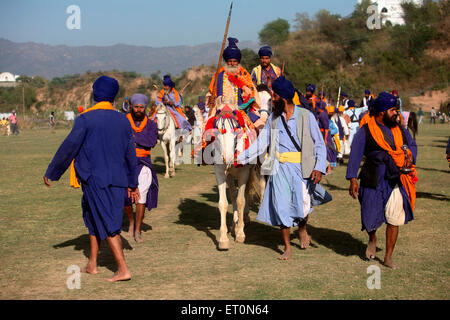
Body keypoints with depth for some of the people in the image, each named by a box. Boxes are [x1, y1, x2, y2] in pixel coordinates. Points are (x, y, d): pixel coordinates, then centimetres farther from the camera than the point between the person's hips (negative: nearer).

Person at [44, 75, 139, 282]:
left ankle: (123, 270, -7)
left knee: (107, 224, -3)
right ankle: (92, 264, 25)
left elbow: (69, 147, -9)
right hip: (117, 180, 6)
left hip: (94, 179, -5)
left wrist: (51, 172, 3)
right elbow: (131, 155, 10)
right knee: (94, 219, 19)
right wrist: (132, 183, 19)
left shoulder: (85, 119, -10)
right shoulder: (123, 121, 5)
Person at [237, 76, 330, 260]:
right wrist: (240, 158, 5)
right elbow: (261, 143, 12)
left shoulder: (306, 116, -2)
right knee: (281, 206, -1)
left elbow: (319, 144, -1)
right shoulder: (274, 118, 9)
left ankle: (302, 229, 33)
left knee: (303, 207, -2)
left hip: (301, 168, -3)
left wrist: (319, 168, -13)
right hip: (280, 168, 3)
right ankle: (287, 247, 13)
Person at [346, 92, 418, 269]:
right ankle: (372, 239, 37)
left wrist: (410, 156, -2)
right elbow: (355, 155, -5)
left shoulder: (399, 129, 11)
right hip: (374, 181, -3)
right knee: (371, 218, 0)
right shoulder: (365, 131, -3)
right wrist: (352, 180, -11)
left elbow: (412, 144, 21)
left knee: (394, 219, 2)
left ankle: (388, 257, 16)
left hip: (396, 180, 3)